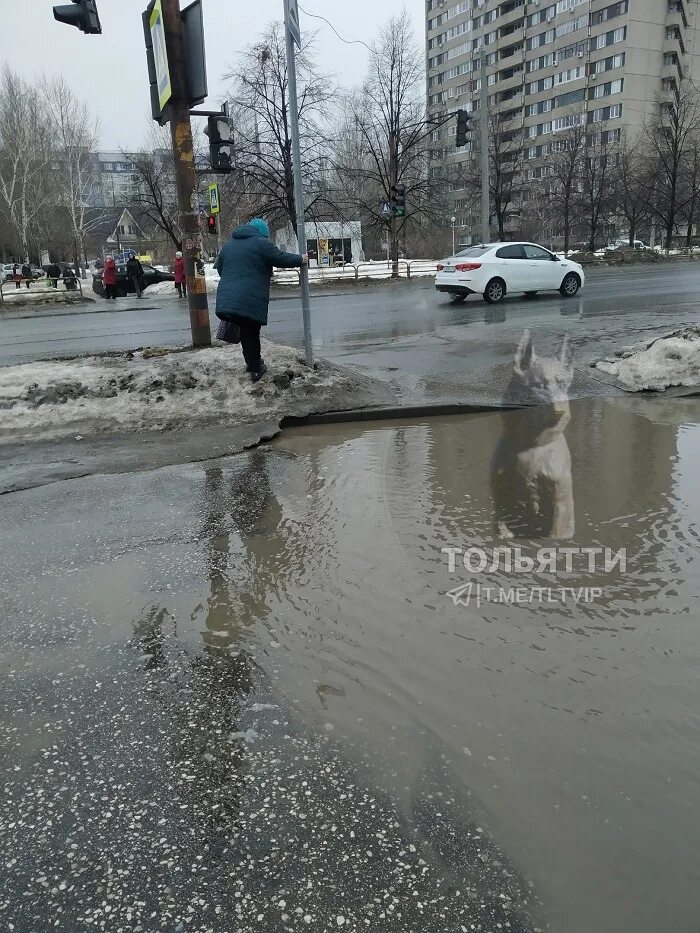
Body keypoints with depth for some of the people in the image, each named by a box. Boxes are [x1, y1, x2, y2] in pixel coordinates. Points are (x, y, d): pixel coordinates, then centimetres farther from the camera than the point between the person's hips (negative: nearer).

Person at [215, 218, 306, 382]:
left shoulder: (229, 244, 20)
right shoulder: (261, 243, -2)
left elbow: (219, 267, 28)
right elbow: (282, 259, 1)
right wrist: (300, 259, 16)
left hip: (226, 299, 6)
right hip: (250, 300, -6)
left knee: (246, 333, 16)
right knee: (251, 334, 3)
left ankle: (252, 363, 25)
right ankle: (255, 370, 11)